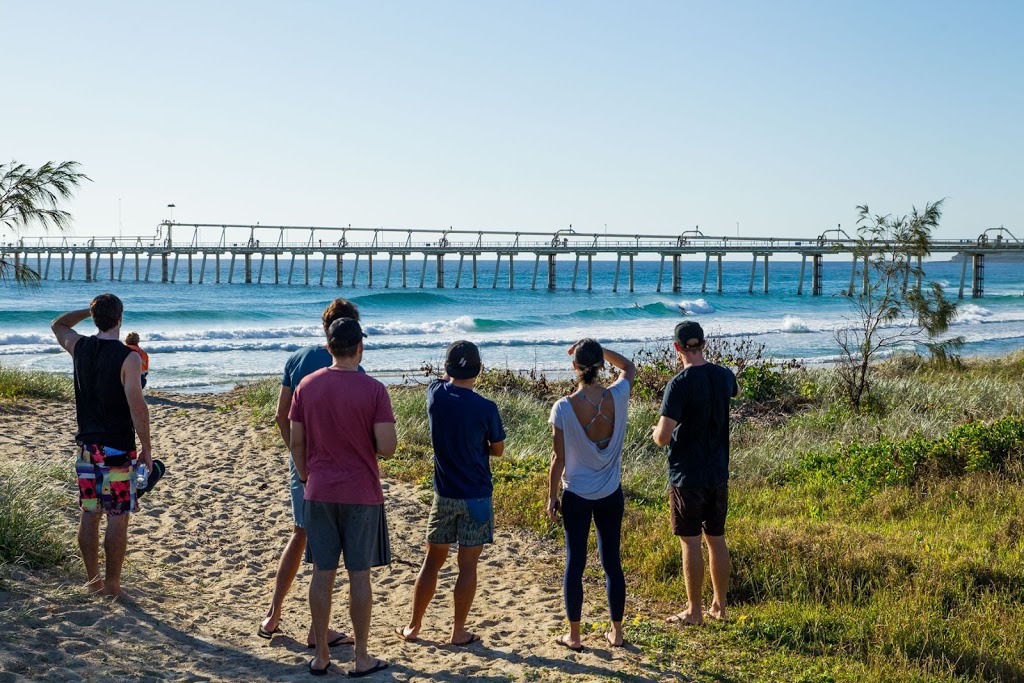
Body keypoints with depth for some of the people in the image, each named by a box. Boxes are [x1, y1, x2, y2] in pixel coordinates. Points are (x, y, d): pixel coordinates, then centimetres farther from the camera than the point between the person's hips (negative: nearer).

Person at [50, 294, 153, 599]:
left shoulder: (80, 347, 1)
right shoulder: (128, 357, -15)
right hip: (118, 449, -6)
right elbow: (137, 407, -18)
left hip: (86, 446, 6)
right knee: (117, 518, 2)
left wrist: (90, 310, 19)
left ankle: (92, 579, 22)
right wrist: (147, 448, -9)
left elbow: (57, 324, 25)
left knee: (88, 514, 13)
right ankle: (112, 584, 8)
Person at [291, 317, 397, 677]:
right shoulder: (373, 390, -13)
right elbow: (387, 447, -14)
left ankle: (321, 656, 18)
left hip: (319, 494, 3)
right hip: (361, 495, -3)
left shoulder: (306, 386, -1)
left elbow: (296, 442, 3)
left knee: (323, 573, 10)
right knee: (359, 575, 6)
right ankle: (362, 658, 14)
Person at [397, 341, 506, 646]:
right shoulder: (486, 408, -16)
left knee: (432, 561, 15)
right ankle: (458, 632, 14)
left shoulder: (435, 395, -8)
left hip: (444, 495, 3)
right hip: (476, 497, -3)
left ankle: (413, 626, 23)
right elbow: (498, 449, 0)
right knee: (467, 566, 7)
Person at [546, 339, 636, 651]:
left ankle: (574, 635, 16)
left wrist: (551, 497, 1)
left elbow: (558, 458, -10)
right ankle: (616, 632, 23)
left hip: (576, 496, -2)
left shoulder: (563, 408, -17)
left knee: (575, 562, 8)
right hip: (611, 496, 2)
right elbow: (629, 367, 13)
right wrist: (600, 350, 5)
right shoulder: (617, 397, -11)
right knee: (612, 561, 13)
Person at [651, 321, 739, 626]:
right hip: (719, 473, 6)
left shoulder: (679, 384, -19)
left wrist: (656, 431, 0)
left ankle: (694, 611, 10)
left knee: (691, 543, 2)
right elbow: (736, 391, 27)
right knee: (717, 539, 14)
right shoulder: (724, 376, 0)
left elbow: (663, 437, -23)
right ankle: (719, 606, 24)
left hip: (687, 476, -6)